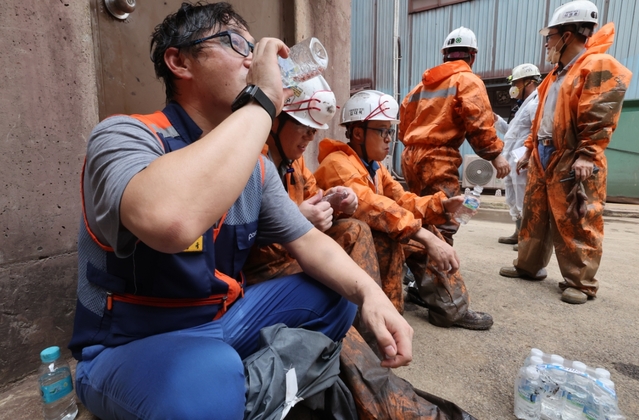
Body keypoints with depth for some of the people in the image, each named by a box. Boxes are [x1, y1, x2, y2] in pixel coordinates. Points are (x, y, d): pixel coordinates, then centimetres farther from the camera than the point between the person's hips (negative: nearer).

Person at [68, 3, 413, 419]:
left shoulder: (256, 165, -1)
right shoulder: (124, 136, -21)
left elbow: (308, 240, 2)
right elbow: (170, 222, -44)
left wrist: (369, 291, -17)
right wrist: (262, 102, -32)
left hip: (222, 321, 6)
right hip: (128, 349, -5)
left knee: (335, 296, 1)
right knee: (209, 379, -37)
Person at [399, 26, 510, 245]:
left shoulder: (426, 81, 21)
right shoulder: (467, 80, 1)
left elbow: (405, 111, 19)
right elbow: (478, 123, -11)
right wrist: (496, 154, -6)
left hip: (411, 156, 8)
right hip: (438, 159, -8)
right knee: (443, 224, -8)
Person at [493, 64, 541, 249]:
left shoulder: (537, 103, -10)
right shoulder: (526, 104, 24)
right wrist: (496, 120, 16)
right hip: (513, 162, 11)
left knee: (524, 203, -5)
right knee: (514, 202, 17)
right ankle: (520, 233, 29)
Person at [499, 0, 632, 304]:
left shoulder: (599, 66, -6)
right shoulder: (558, 74, 21)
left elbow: (599, 117, -16)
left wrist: (586, 154, -23)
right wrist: (530, 149, 18)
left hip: (572, 162, -8)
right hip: (543, 158, 9)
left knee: (576, 226, -3)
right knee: (534, 216, 12)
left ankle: (580, 283, 9)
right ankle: (529, 266, 24)